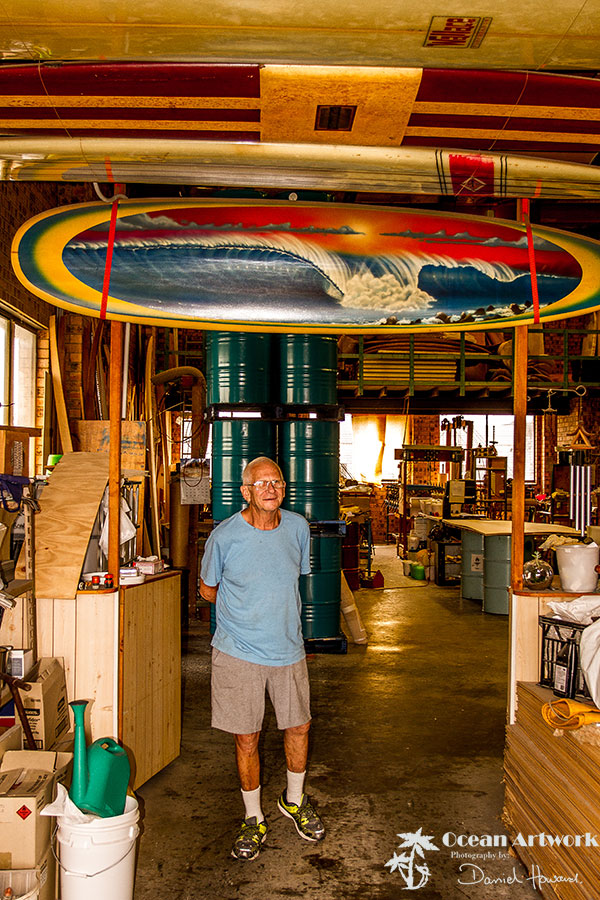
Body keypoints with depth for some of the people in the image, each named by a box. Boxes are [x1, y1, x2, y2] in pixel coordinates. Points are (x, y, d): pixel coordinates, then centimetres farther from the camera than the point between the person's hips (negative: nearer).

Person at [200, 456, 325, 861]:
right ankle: (254, 819, 29)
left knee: (299, 727, 14)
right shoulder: (225, 536, -13)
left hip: (288, 648, 3)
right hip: (238, 651, -3)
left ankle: (294, 800, 41)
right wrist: (246, 610, 7)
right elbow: (208, 590, 3)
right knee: (247, 738, 7)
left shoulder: (298, 527, -2)